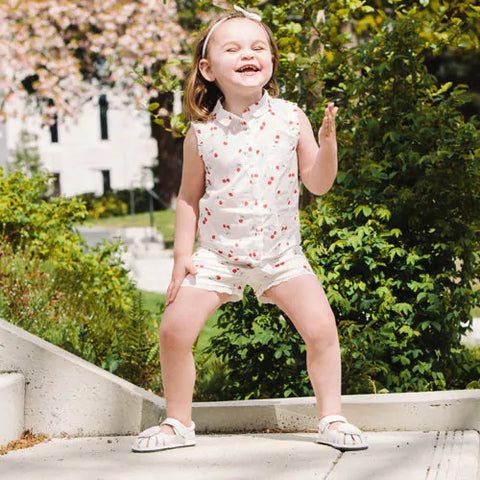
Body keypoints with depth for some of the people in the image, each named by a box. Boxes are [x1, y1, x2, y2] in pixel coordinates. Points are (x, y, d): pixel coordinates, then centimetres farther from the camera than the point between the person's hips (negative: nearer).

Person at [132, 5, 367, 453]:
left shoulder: (290, 118, -4)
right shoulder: (202, 133, -5)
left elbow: (318, 184, -1)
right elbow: (189, 197, 5)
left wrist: (326, 141, -17)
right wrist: (182, 254, 0)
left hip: (280, 252, 0)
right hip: (217, 253, 0)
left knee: (321, 327, -12)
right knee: (175, 329, -8)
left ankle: (331, 417, 7)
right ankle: (177, 421, 13)